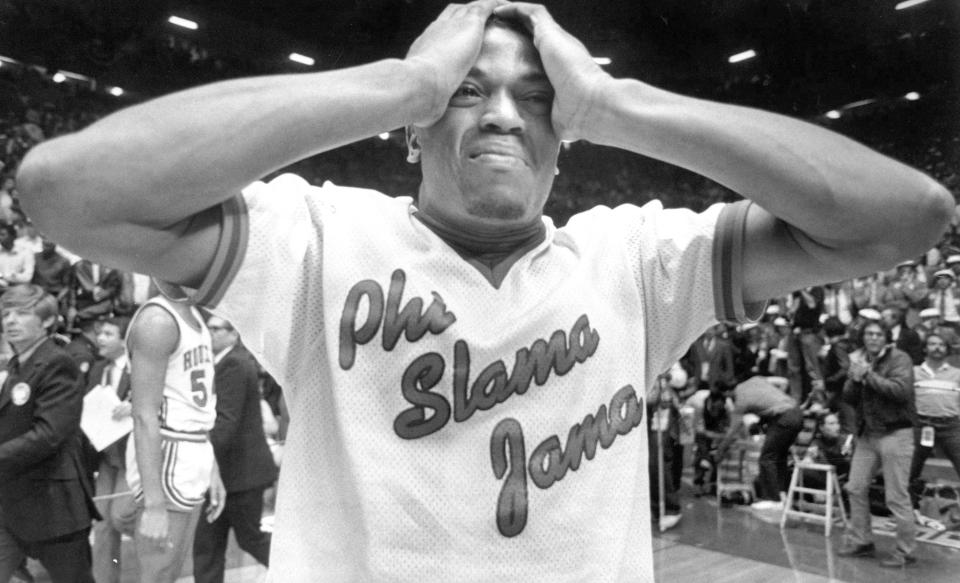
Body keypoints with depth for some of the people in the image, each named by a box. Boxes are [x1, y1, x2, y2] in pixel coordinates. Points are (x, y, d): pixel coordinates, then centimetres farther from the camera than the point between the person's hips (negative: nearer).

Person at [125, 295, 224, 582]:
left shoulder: (194, 315, 12)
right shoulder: (158, 320, -16)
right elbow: (145, 416, -21)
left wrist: (211, 469, 15)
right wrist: (154, 502, -23)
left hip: (193, 454, 9)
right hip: (165, 457, -9)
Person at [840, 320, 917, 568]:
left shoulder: (899, 358, -8)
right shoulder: (860, 359, 9)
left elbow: (901, 391, -24)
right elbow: (849, 398, 7)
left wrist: (868, 374, -22)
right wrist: (854, 379, -12)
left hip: (895, 433, -7)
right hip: (867, 433, 7)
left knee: (896, 497, -3)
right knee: (856, 488, 11)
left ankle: (906, 551, 9)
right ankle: (859, 541, 25)